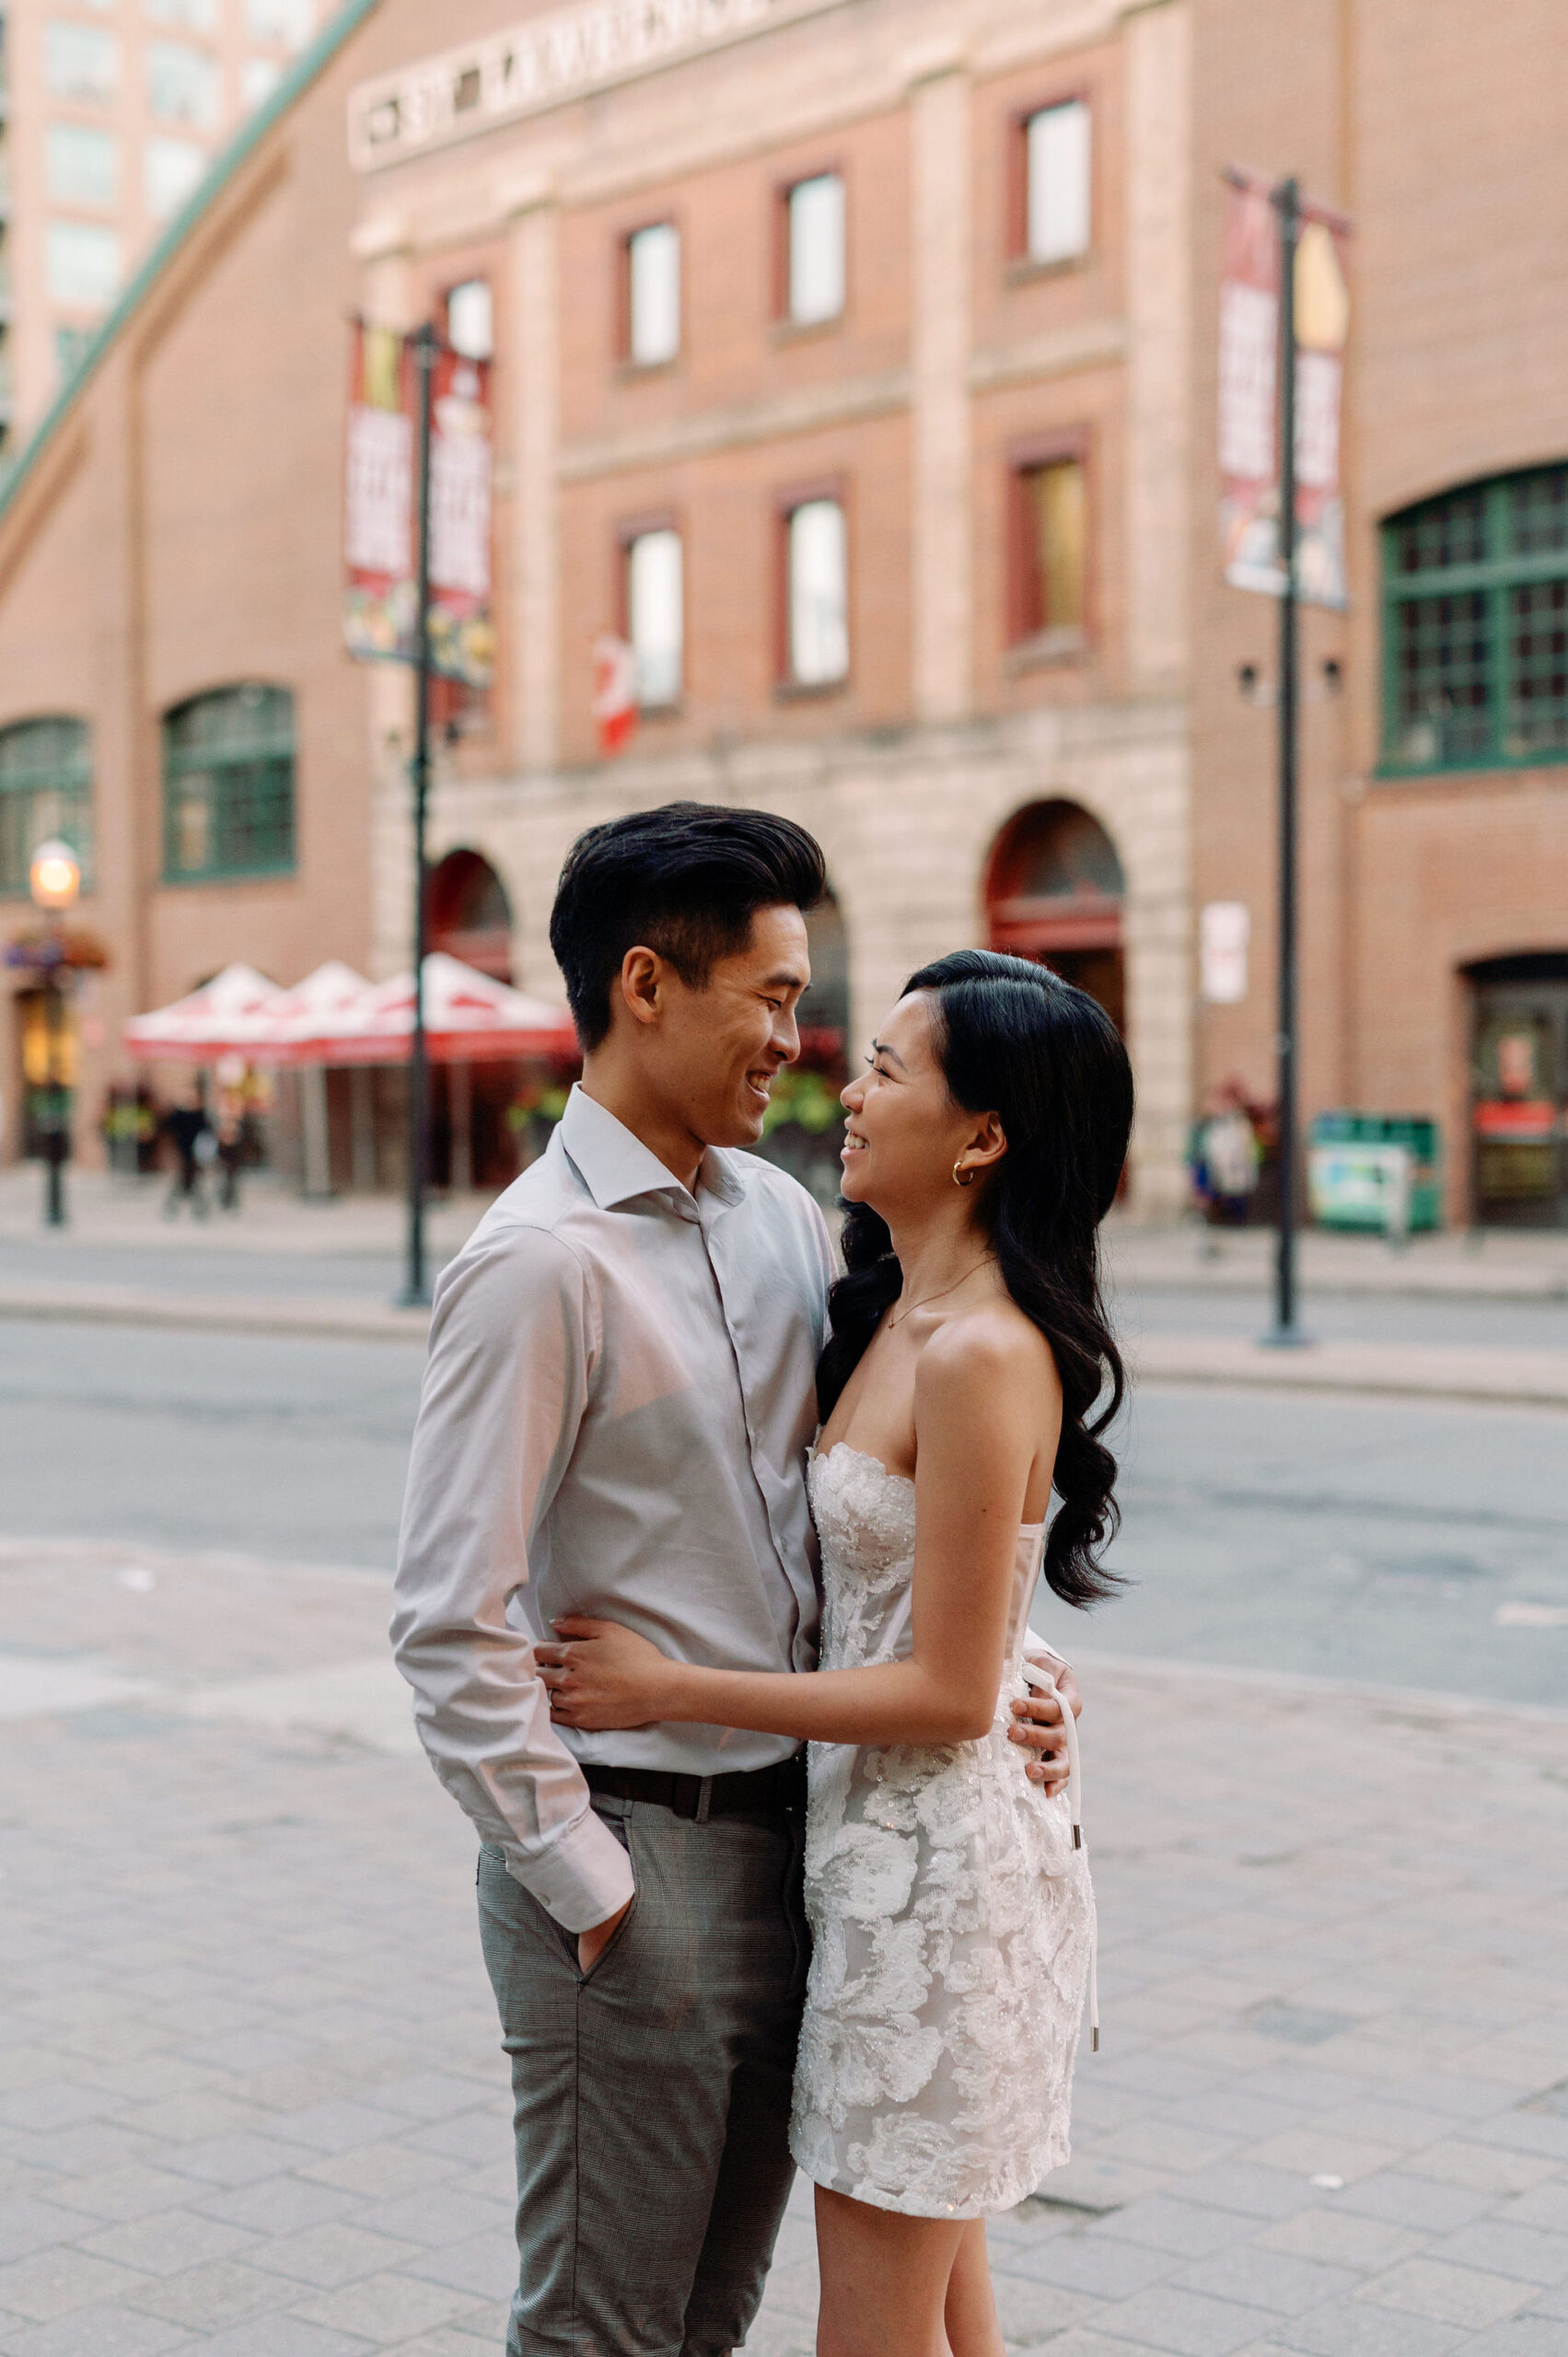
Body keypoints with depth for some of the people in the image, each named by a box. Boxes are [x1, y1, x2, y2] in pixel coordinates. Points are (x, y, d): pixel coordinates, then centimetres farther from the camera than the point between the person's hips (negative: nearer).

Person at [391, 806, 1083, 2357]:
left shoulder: (783, 1217, 6)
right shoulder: (540, 1263, -18)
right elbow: (451, 1630, -20)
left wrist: (1008, 1659, -1)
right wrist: (585, 1883, -16)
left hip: (787, 1821, 7)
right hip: (634, 1842, -7)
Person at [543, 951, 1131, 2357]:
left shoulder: (980, 1356, -22)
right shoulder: (898, 1315, 8)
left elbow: (947, 1693, -21)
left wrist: (670, 1688, -17)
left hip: (934, 1860, -9)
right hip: (884, 1837, 9)